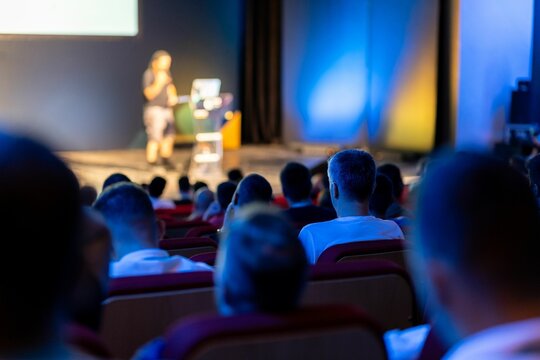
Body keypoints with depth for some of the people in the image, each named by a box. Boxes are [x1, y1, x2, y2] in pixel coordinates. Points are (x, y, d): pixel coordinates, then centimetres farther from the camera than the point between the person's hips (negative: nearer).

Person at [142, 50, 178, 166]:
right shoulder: (148, 74, -12)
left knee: (169, 137, 13)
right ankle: (152, 165, -9)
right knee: (155, 139, -13)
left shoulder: (167, 73, 9)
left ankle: (166, 161, 27)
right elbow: (149, 94, -19)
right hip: (154, 109, -8)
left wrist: (173, 96, 3)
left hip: (167, 108, 8)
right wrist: (159, 83, -30)